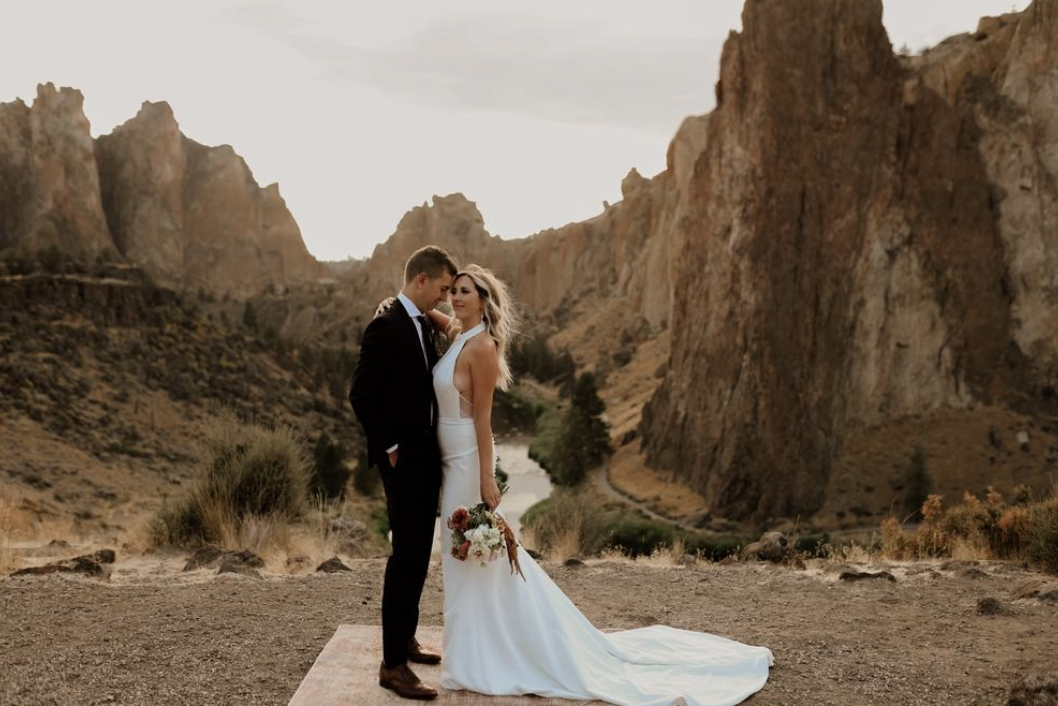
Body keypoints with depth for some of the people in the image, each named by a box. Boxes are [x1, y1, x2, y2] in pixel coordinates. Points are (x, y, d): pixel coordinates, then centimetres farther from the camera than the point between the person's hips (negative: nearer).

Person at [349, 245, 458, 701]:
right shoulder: (386, 326, -16)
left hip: (426, 458, 9)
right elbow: (361, 395, -19)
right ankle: (392, 665, 0)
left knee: (418, 555, 17)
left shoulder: (422, 325, 12)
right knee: (406, 557, -7)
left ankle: (404, 638, 30)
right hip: (404, 460, -9)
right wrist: (389, 448, -15)